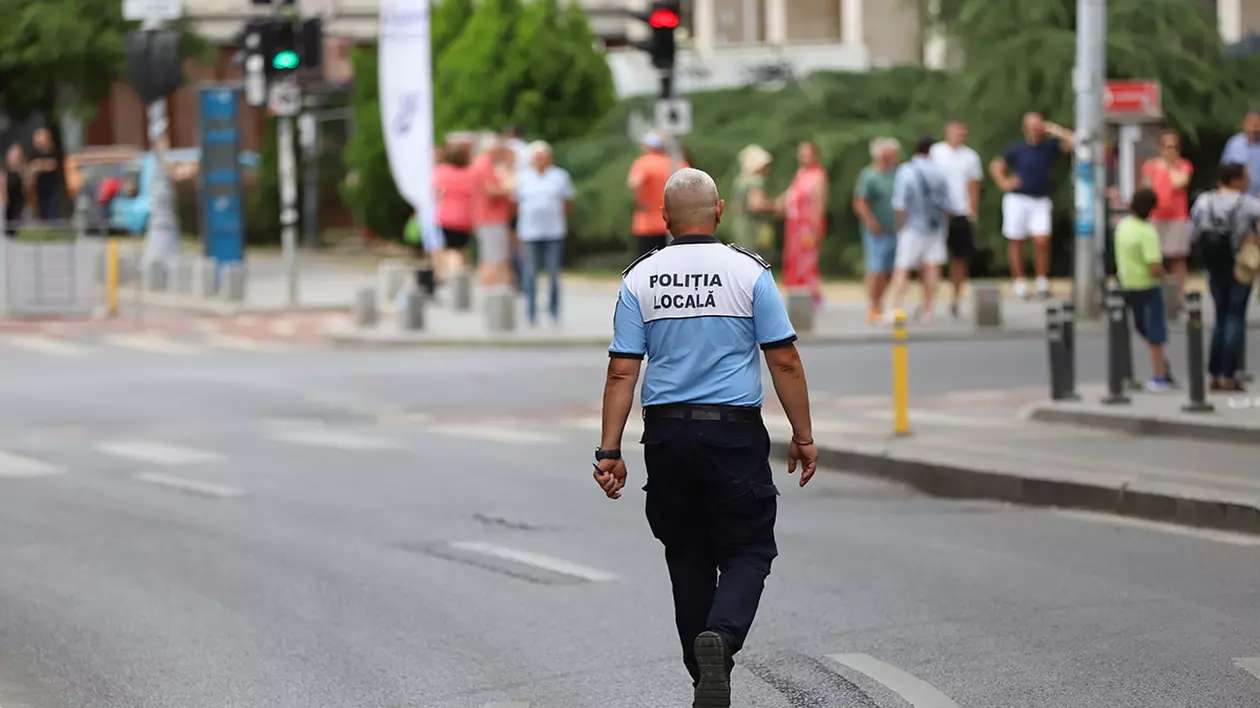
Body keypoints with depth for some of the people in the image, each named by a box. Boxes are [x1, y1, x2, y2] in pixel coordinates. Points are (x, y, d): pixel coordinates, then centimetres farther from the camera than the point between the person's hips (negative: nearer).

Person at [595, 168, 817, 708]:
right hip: (735, 434, -3)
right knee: (748, 551, 6)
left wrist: (609, 451, 0)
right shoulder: (748, 272, -5)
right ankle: (721, 636, -22)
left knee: (688, 560, 14)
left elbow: (621, 372, -3)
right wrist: (803, 436, 3)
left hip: (666, 436, 3)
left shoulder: (639, 278, 1)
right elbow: (785, 363, -6)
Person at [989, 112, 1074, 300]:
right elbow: (996, 166, 8)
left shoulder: (1050, 146, 4)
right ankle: (1019, 282, 12)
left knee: (1042, 240, -11)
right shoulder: (1017, 149, 0)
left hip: (1040, 201, 1)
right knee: (1015, 241, 3)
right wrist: (1004, 183, -5)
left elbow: (1072, 142, -4)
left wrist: (1056, 131, -8)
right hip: (1018, 199, -1)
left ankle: (1042, 282, -2)